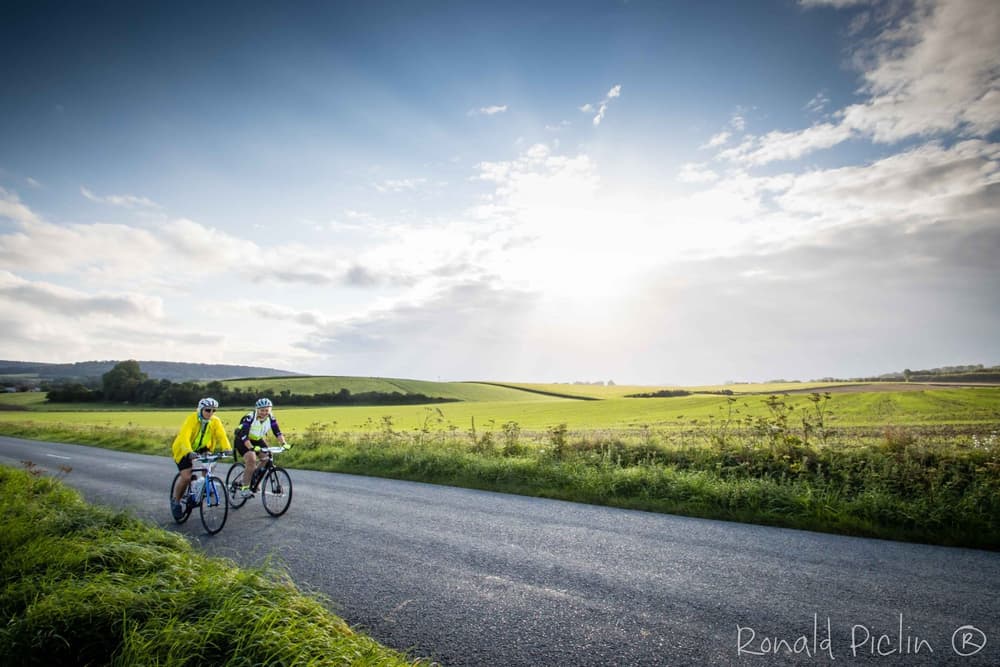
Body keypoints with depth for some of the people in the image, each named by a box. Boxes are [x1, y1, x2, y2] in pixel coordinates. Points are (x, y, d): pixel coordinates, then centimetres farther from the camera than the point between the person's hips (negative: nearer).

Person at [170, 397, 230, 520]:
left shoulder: (215, 421, -15)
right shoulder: (192, 419, -27)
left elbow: (221, 436, -25)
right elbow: (184, 437, -38)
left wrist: (227, 450, -42)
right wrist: (189, 452, -54)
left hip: (201, 448, 4)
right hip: (184, 450, -4)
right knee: (186, 478, -15)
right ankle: (175, 501, 10)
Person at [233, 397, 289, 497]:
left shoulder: (271, 417, -16)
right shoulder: (249, 417, -31)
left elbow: (277, 432, -17)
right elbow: (243, 435, -37)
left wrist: (284, 443, -33)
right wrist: (252, 448, -50)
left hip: (257, 440, 6)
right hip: (242, 441, -5)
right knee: (251, 459, -26)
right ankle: (244, 488, -16)